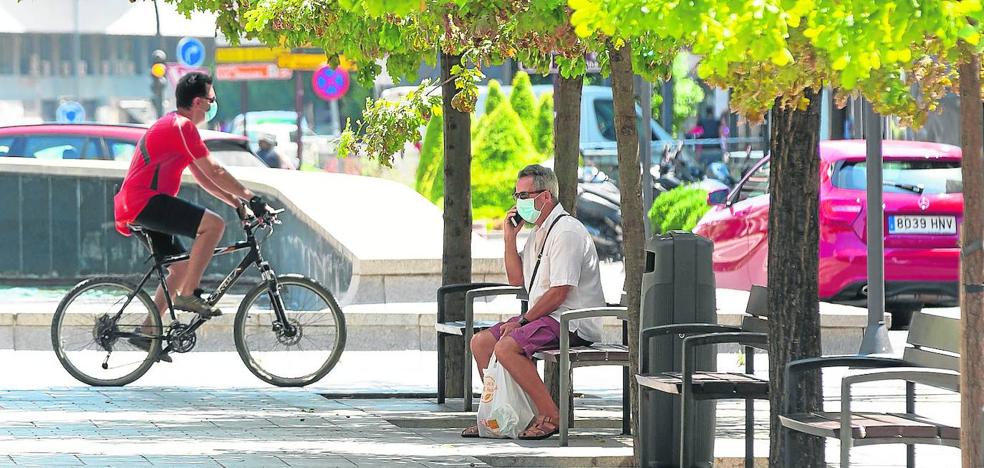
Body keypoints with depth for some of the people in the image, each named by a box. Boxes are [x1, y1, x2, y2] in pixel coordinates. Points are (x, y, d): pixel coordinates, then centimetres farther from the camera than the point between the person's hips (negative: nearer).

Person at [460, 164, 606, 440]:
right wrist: (510, 238, 10)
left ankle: (550, 416, -22)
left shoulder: (566, 232, -16)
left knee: (506, 347, -27)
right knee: (481, 343, 6)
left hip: (572, 322, -10)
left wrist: (523, 321, -14)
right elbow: (516, 279, 21)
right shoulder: (538, 232, 16)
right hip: (548, 317, 10)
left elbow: (558, 293, -21)